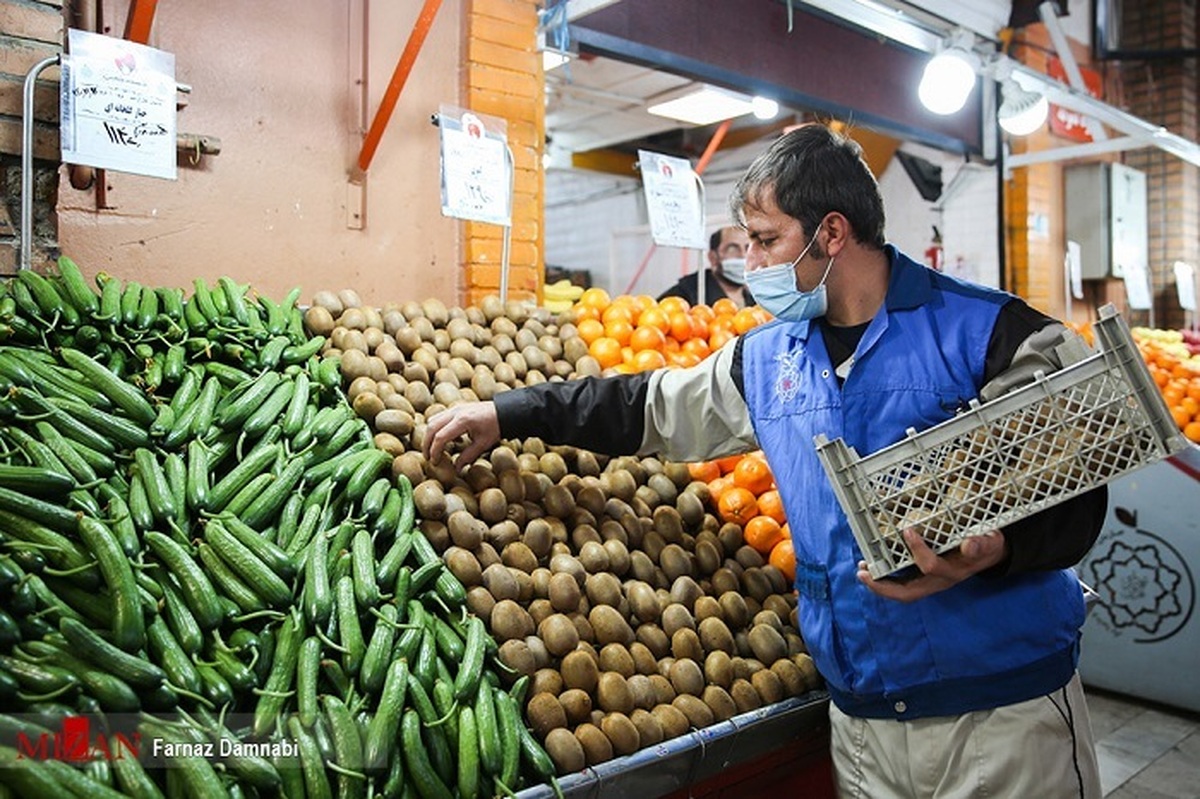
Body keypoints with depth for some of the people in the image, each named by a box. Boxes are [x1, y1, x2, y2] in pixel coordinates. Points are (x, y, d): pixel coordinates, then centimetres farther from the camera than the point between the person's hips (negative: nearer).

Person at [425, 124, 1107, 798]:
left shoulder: (990, 333, -10)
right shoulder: (766, 359, 6)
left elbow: (1077, 493, -9)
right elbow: (658, 408, 15)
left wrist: (992, 549, -30)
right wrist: (508, 414, 13)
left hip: (1002, 706, -4)